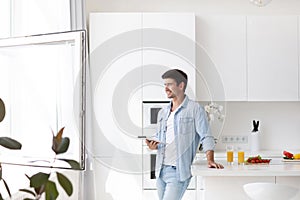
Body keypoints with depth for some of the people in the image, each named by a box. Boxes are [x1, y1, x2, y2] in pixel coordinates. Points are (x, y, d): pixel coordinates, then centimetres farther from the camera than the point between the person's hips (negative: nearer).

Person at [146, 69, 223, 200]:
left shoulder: (195, 109, -3)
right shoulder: (162, 113, 17)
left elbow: (206, 137, -8)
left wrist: (210, 160, -20)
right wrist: (153, 145, 1)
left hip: (179, 171, -7)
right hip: (161, 169, 7)